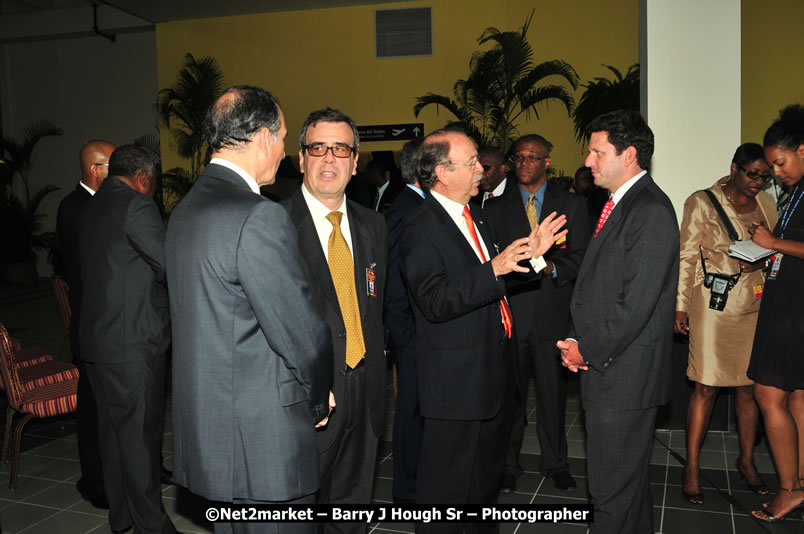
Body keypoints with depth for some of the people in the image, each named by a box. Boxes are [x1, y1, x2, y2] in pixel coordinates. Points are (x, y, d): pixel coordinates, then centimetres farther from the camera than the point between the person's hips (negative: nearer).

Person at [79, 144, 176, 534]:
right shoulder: (137, 205, -13)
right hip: (133, 341, -9)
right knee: (140, 435, 0)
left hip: (96, 338, 9)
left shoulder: (92, 207, 14)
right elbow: (171, 265, -17)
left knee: (113, 429, 16)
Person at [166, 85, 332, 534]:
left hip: (208, 427, 9)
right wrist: (319, 396, 1)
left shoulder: (185, 211, 8)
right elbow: (299, 328, -19)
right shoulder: (260, 217, -21)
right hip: (264, 436, -9)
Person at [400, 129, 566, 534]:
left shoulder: (473, 216, 12)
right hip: (457, 379, -9)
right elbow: (435, 302, -27)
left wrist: (529, 253, 5)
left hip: (493, 371, 9)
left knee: (488, 470, 25)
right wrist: (494, 269, -34)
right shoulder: (421, 231, -18)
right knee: (447, 481, 4)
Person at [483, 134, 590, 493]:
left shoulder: (571, 205, 9)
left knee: (553, 392, 7)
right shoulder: (495, 207, 10)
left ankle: (555, 463, 23)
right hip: (509, 312, 0)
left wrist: (552, 268, -14)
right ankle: (507, 465, 19)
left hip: (553, 312, 0)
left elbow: (580, 258, 3)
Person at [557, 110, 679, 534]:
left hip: (624, 374, -10)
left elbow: (637, 302, -21)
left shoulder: (651, 211, -16)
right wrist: (577, 343, 4)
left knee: (612, 489, -1)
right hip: (602, 364, 10)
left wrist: (589, 352, -12)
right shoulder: (618, 204, 15)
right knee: (628, 477, 22)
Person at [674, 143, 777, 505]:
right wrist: (680, 306, -8)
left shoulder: (766, 204, 11)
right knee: (706, 387, -3)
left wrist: (764, 260, -1)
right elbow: (687, 257, -5)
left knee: (750, 386, 9)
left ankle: (746, 460, 26)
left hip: (755, 305, 5)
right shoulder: (702, 203, -3)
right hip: (715, 305, -5)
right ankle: (691, 468, 7)